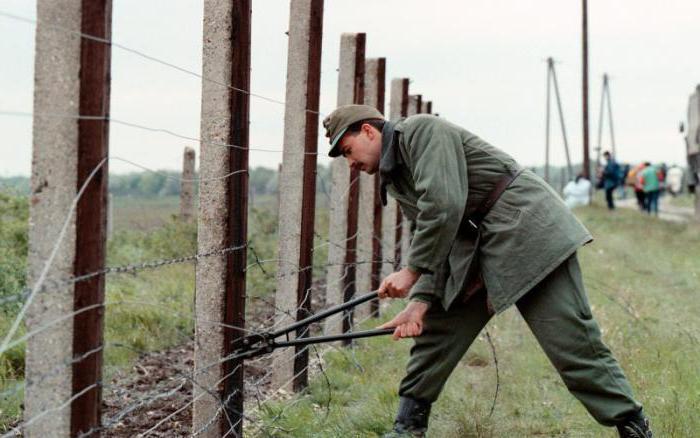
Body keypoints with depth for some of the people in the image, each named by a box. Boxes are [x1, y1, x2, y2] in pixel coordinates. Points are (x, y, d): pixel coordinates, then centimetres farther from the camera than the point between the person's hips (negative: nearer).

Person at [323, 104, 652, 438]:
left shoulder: (421, 130, -13)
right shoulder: (393, 178, 15)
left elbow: (443, 205, -24)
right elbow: (430, 240, 9)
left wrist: (412, 271, -18)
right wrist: (420, 300, -6)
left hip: (526, 228, -9)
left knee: (571, 341, -12)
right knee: (435, 327, 8)